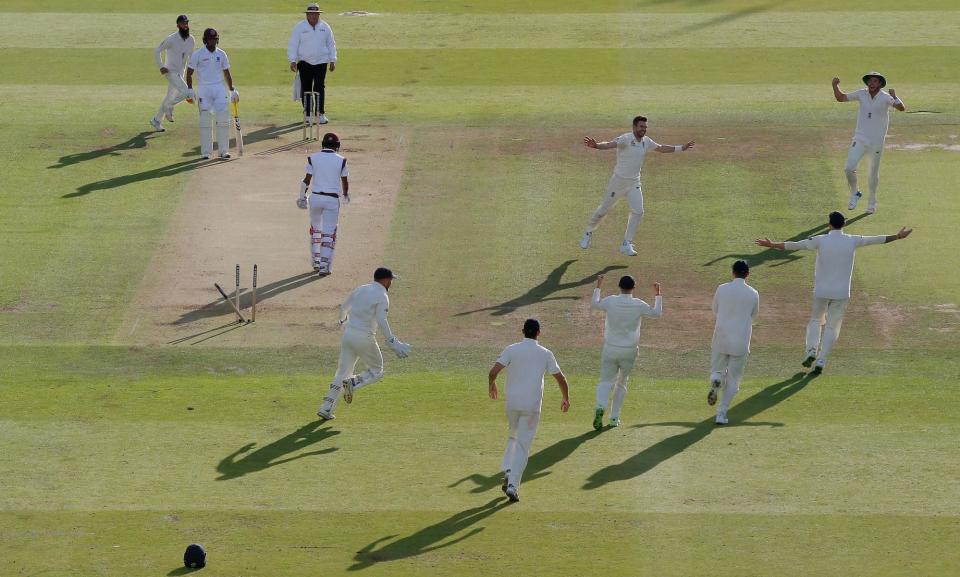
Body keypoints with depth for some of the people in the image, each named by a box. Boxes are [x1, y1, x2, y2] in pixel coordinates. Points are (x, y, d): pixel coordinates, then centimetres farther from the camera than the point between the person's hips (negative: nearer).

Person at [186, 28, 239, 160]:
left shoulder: (221, 54, 10)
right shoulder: (197, 55, -1)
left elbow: (226, 73, 17)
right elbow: (189, 73, 1)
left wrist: (232, 90, 13)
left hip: (220, 88, 3)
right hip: (204, 89, -3)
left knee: (223, 119, -4)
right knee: (205, 120, -3)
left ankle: (224, 150, 1)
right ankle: (206, 152, 2)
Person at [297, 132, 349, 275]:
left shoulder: (313, 158, -1)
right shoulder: (341, 160, -2)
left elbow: (307, 180, -1)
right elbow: (344, 181, 7)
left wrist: (302, 196, 13)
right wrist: (346, 195, 26)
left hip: (315, 197, 2)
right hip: (332, 199, -2)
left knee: (315, 228, 21)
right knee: (329, 232, 1)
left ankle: (316, 261, 23)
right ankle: (324, 266, -7)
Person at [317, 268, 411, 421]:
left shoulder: (360, 289, 12)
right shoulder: (382, 296, -9)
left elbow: (343, 307, 22)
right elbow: (382, 321, -21)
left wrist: (343, 321, 42)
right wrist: (392, 342, -19)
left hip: (348, 334, 6)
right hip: (364, 338, -6)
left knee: (343, 372, 10)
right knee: (376, 371, 13)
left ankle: (326, 408, 1)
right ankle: (353, 383, -16)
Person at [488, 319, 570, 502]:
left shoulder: (511, 350, -2)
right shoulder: (545, 353, 1)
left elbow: (493, 372, -11)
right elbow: (560, 378, 5)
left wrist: (491, 385, 11)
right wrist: (566, 398, 21)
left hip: (512, 403, 1)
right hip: (532, 405, -1)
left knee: (513, 437, 26)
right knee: (523, 445, 1)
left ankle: (507, 471, 9)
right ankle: (513, 485, -11)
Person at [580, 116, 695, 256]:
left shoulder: (646, 141, 3)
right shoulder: (626, 139, -19)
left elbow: (661, 148, 20)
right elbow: (610, 145, -36)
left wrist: (681, 148, 21)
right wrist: (596, 145, -56)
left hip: (634, 183, 5)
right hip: (619, 180, -5)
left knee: (638, 211, -7)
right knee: (603, 209, 7)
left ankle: (627, 244, 3)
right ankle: (589, 232, 32)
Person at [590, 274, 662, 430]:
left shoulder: (611, 301, -8)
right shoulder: (638, 305, -10)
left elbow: (594, 305, 11)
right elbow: (656, 313, 5)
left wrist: (598, 287, 23)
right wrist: (657, 295, 16)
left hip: (610, 349, 0)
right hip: (629, 351, 0)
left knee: (606, 381, 7)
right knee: (621, 383, 16)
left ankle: (600, 407, -22)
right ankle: (614, 417, 14)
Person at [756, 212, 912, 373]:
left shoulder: (820, 241, -7)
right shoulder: (852, 241, -3)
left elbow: (794, 245, -9)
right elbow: (876, 240, 7)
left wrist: (772, 245, -2)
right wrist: (897, 237, 19)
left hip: (821, 291, 0)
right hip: (842, 293, 0)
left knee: (816, 320, 21)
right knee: (832, 327, 8)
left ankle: (811, 350, 1)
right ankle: (821, 361, 0)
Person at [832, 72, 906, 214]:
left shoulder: (885, 98, -13)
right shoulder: (862, 94, -3)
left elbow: (901, 108, -27)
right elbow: (841, 98, 4)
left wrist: (894, 97, -46)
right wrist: (835, 86, -14)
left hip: (877, 141, -2)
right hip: (860, 139, 2)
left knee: (874, 173, 10)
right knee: (849, 168, -12)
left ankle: (872, 201, 30)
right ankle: (855, 193, 13)